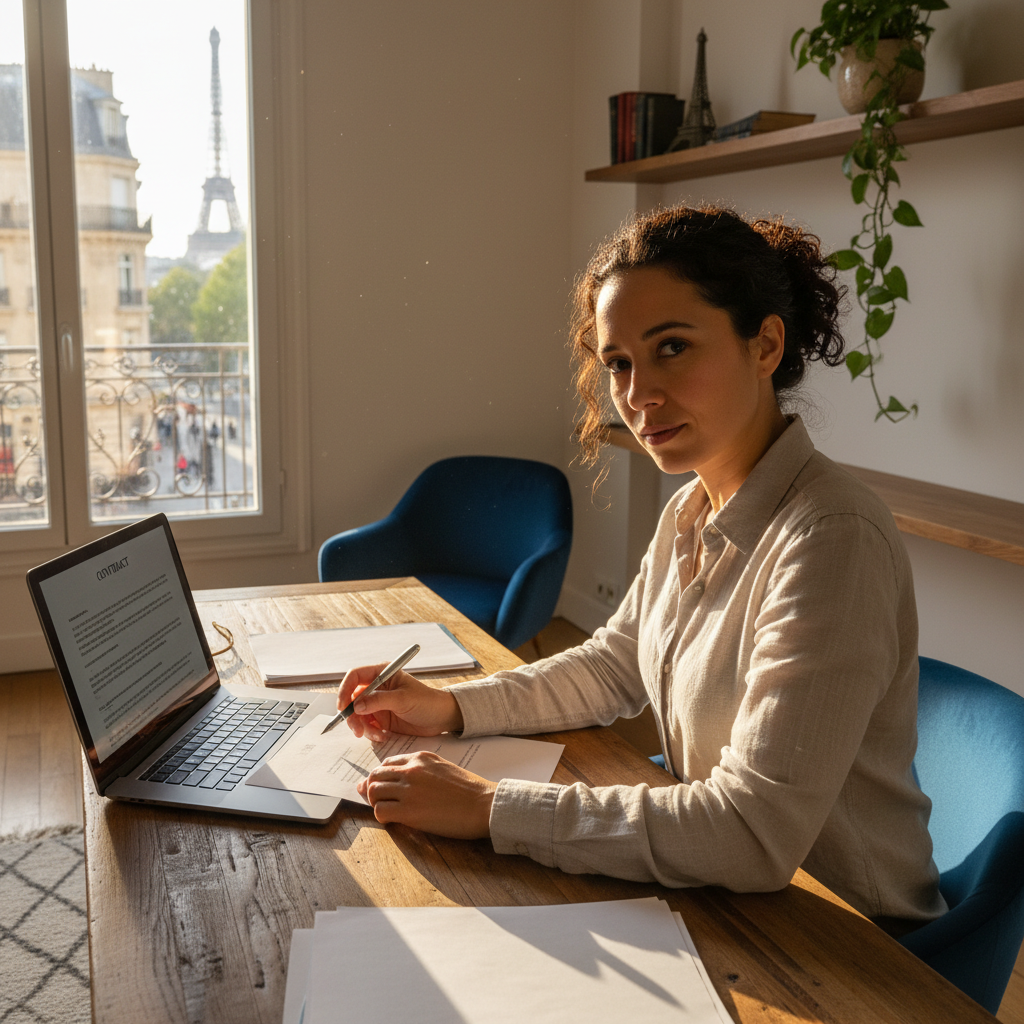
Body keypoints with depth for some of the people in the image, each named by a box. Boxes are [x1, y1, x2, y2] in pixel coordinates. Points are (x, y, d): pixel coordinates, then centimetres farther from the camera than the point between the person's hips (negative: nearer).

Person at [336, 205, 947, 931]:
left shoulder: (831, 540, -27)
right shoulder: (693, 512, 0)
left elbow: (756, 835, -31)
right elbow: (615, 667, 13)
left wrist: (492, 810, -28)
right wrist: (450, 709, 0)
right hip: (722, 891, 6)